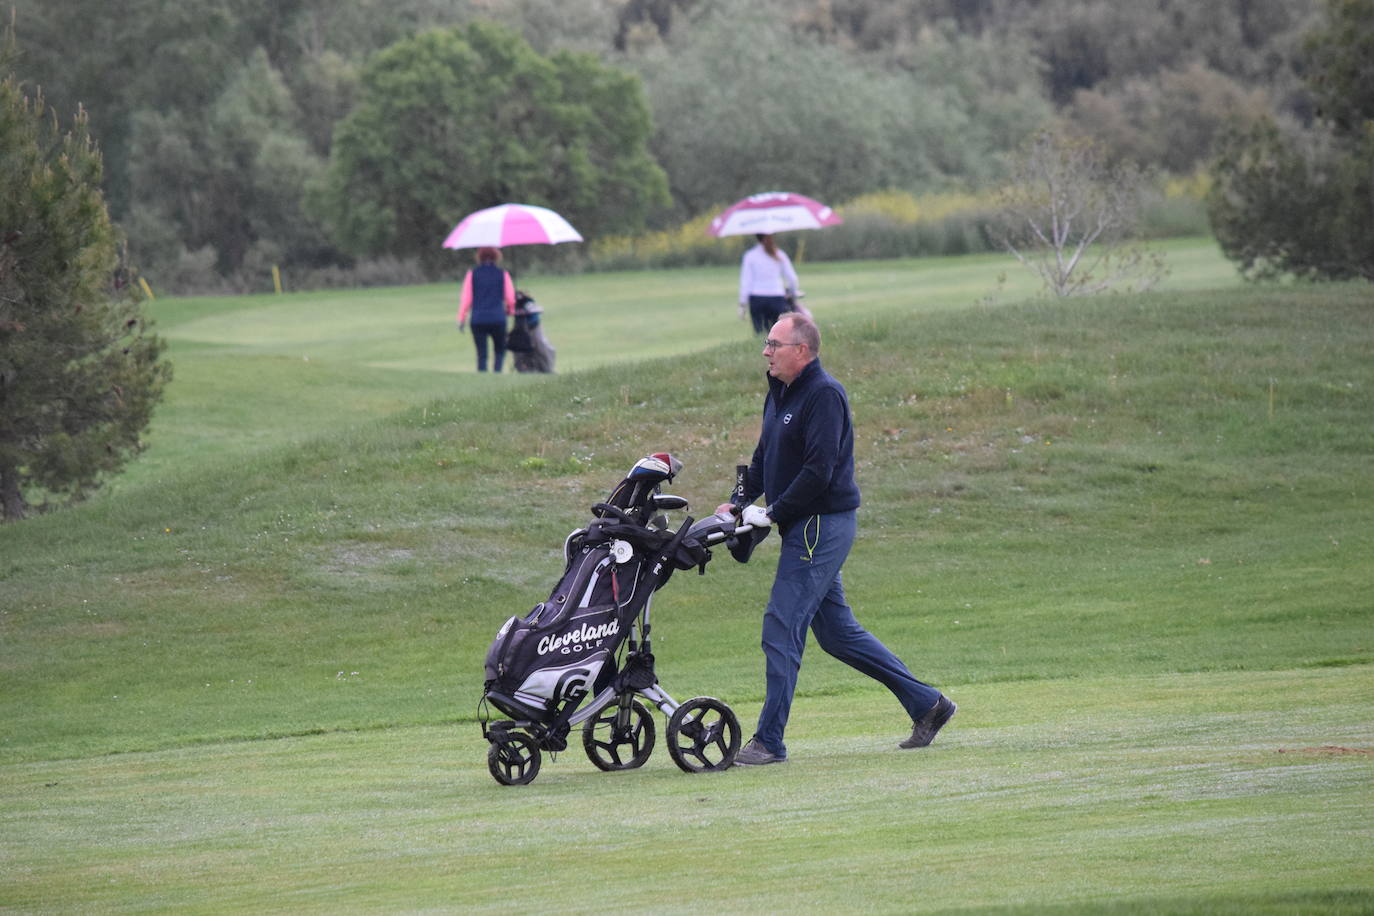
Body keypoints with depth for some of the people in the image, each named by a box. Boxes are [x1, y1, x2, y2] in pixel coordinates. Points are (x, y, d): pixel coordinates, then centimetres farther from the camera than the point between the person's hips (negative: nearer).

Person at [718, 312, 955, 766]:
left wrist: (772, 513, -19)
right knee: (836, 631, 13)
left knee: (781, 627, -11)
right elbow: (764, 457, 21)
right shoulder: (780, 394, 15)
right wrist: (741, 501, 5)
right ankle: (926, 703, 21)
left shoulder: (824, 395, -15)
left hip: (821, 525, -10)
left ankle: (769, 741, -8)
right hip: (806, 527, 10)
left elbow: (819, 470, -22)